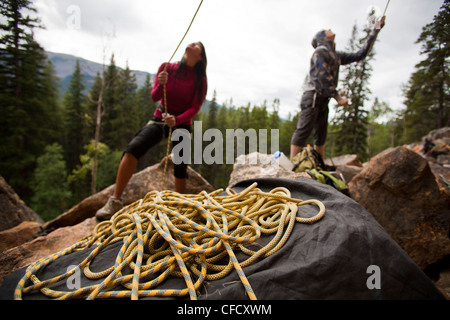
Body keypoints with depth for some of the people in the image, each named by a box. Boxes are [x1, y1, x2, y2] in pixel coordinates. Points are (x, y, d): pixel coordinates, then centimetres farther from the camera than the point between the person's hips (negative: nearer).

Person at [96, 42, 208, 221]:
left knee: (180, 168, -9)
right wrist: (160, 84, -26)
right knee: (132, 149, -24)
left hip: (182, 124, 0)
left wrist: (177, 120, -27)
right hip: (160, 119, 0)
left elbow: (195, 108, -8)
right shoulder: (167, 68, 0)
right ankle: (115, 201, -23)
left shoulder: (200, 80, -2)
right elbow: (154, 97, -3)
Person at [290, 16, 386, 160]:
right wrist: (338, 97, -16)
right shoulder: (320, 51, -3)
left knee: (321, 135, 7)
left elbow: (360, 55, 28)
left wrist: (375, 31, 28)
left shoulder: (336, 56, 24)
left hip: (323, 100, 9)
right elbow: (323, 77, -14)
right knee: (303, 131, -15)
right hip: (313, 97, -9)